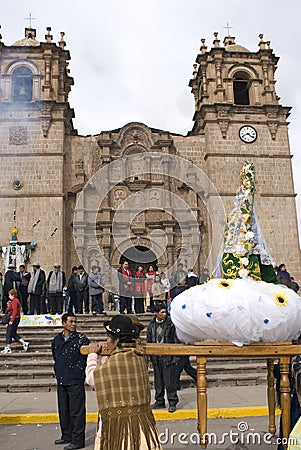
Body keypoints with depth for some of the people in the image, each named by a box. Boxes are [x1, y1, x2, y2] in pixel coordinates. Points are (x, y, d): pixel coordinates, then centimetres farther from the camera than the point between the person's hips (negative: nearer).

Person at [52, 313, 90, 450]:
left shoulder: (81, 338, -8)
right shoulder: (57, 340, 7)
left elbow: (87, 357, -5)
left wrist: (78, 372, -4)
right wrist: (59, 374, 16)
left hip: (76, 381, -6)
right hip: (61, 381, 6)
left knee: (77, 411, -1)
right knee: (63, 411, 17)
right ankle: (66, 436, 33)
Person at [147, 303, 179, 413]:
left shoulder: (171, 324, -6)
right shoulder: (151, 326, 6)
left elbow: (176, 341, -3)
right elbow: (149, 343, 12)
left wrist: (176, 357, -7)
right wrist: (150, 359, 10)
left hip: (168, 358, -4)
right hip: (156, 358, 4)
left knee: (170, 382, -2)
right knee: (158, 382, 13)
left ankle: (172, 403, 11)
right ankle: (159, 401, 27)